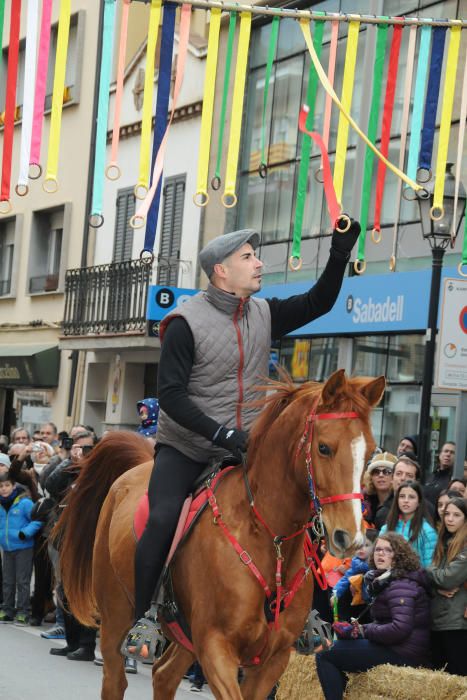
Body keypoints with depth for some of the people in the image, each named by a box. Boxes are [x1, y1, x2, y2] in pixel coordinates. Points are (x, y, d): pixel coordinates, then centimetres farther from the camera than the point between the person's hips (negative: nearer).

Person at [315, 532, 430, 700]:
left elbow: (401, 628, -29)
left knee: (324, 657, -8)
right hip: (393, 647, 11)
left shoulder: (400, 586, -17)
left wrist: (364, 631, -16)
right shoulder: (386, 580, 16)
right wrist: (360, 628, 3)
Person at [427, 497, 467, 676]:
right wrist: (438, 589, -10)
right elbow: (433, 578, 12)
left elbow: (448, 579, -17)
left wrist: (426, 571, 1)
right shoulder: (444, 543, 16)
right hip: (438, 619, 8)